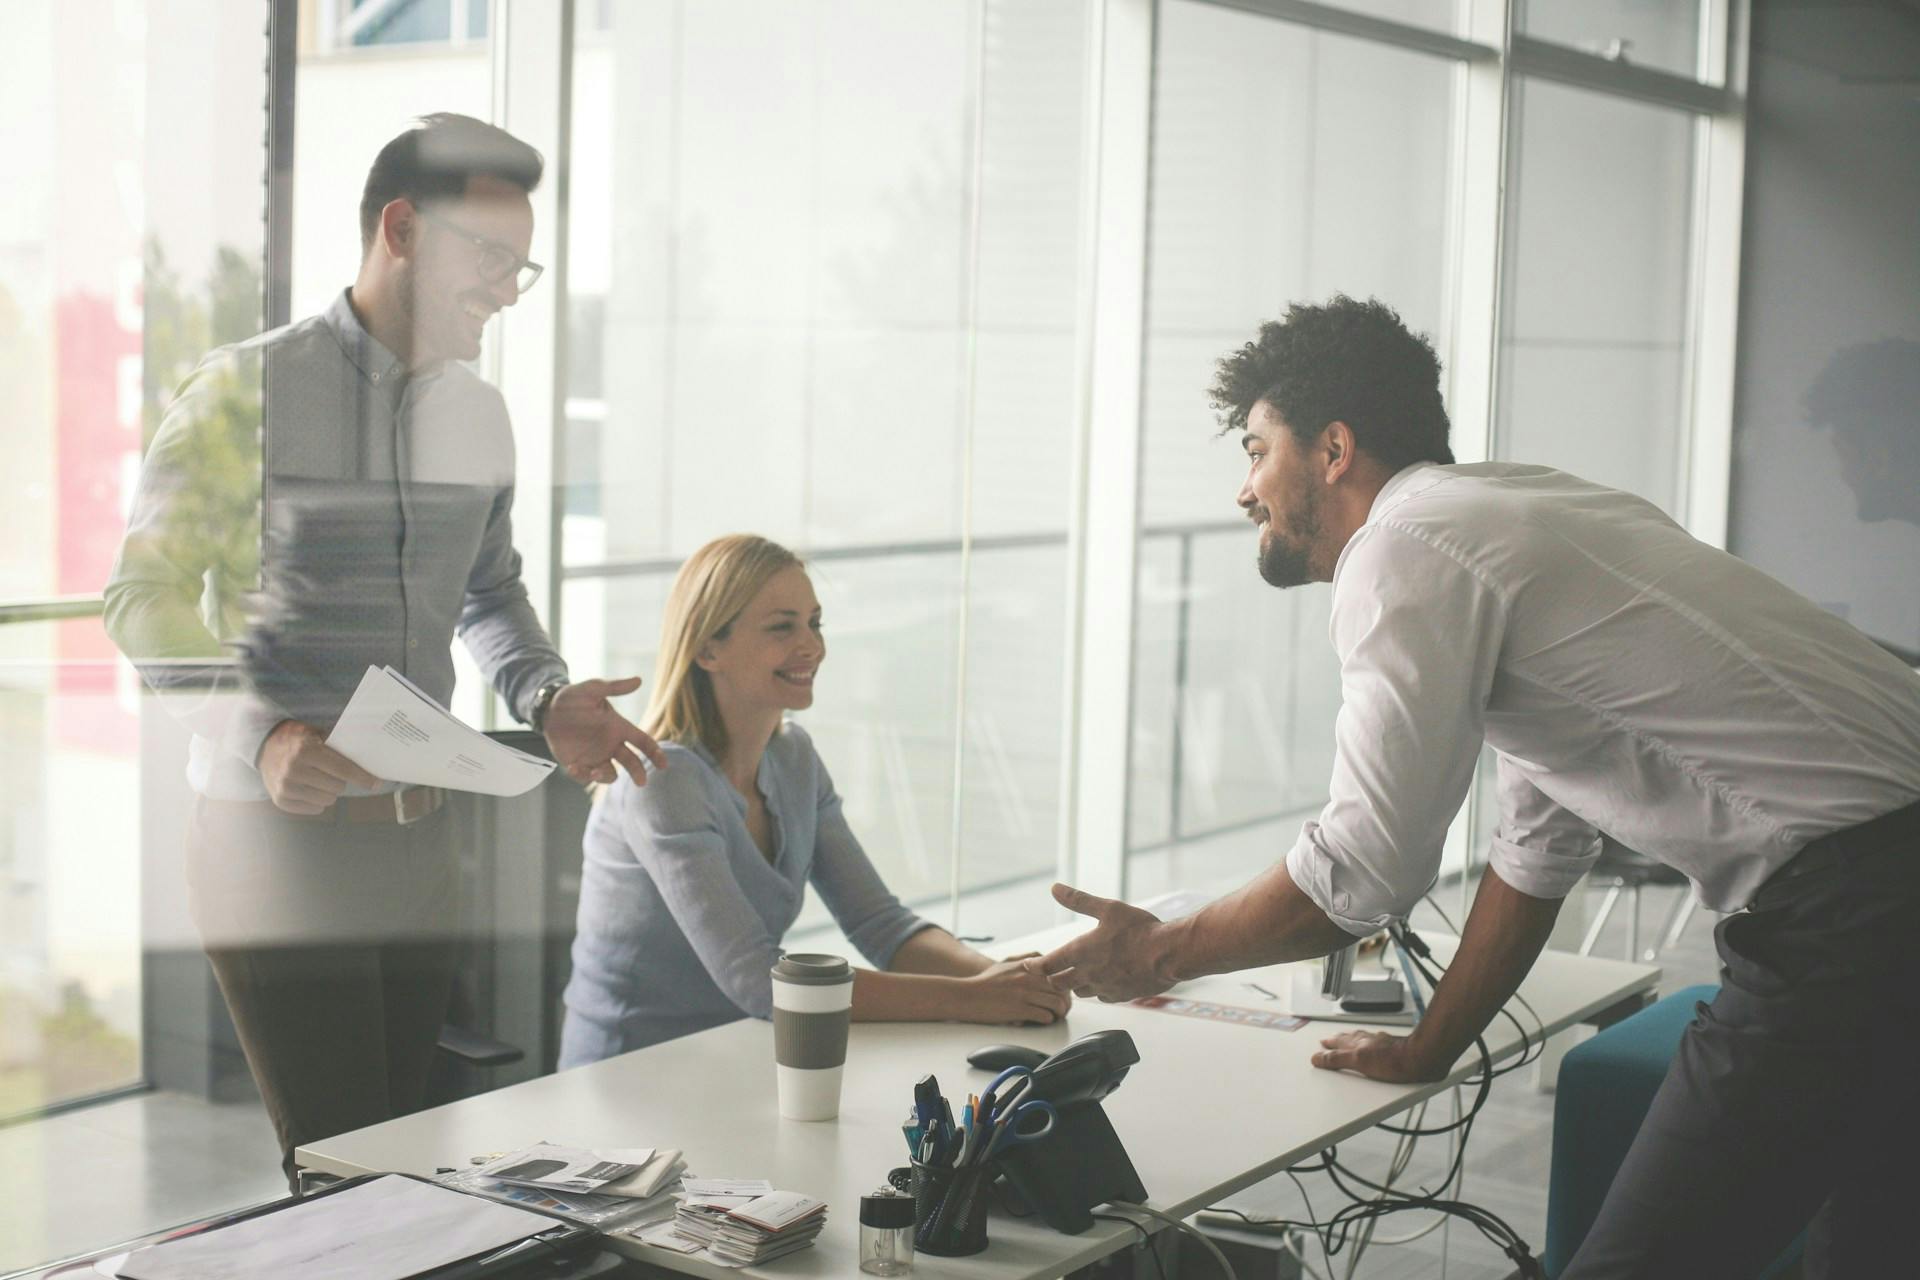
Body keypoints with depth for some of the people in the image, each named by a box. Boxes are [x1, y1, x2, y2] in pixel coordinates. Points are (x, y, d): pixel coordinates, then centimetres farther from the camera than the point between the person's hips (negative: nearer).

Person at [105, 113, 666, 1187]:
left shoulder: (481, 414, 12)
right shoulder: (250, 392, -7)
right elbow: (147, 596, -10)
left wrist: (549, 699, 2)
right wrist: (262, 739, -26)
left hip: (420, 832, 6)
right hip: (276, 831, -6)